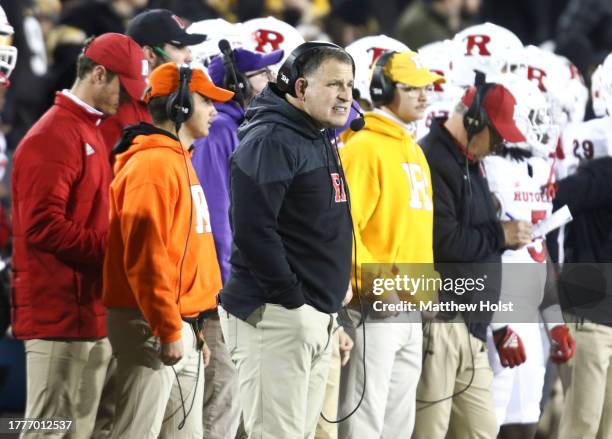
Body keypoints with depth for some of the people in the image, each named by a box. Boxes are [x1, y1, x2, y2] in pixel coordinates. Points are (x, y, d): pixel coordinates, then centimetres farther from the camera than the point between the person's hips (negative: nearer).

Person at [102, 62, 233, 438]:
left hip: (185, 326, 10)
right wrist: (168, 330, -21)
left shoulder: (178, 161, 18)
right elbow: (144, 256, -21)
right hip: (155, 326, -10)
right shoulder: (152, 164, -14)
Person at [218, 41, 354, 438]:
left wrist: (328, 308, 16)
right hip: (276, 316, -10)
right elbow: (253, 230, -22)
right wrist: (291, 299, -19)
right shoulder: (269, 141, -14)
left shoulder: (321, 142, 17)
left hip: (319, 315, 10)